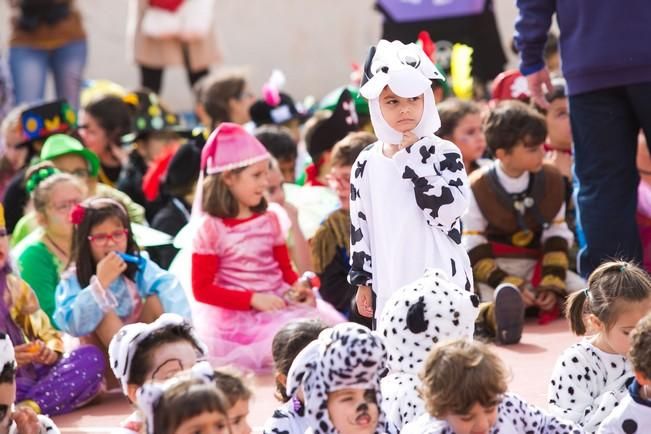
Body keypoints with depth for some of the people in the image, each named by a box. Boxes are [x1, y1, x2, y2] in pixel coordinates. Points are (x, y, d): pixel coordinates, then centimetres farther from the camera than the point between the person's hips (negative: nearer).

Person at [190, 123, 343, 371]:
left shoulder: (268, 221, 10)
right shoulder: (210, 229, -6)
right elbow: (202, 289, -8)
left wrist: (298, 286, -7)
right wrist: (253, 299, -16)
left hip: (278, 304, 6)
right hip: (236, 315, -5)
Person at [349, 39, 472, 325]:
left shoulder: (445, 154, -4)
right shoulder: (367, 163, 6)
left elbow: (448, 211, -17)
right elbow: (359, 227, 11)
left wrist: (415, 159, -15)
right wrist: (362, 280, 10)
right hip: (388, 288, 3)